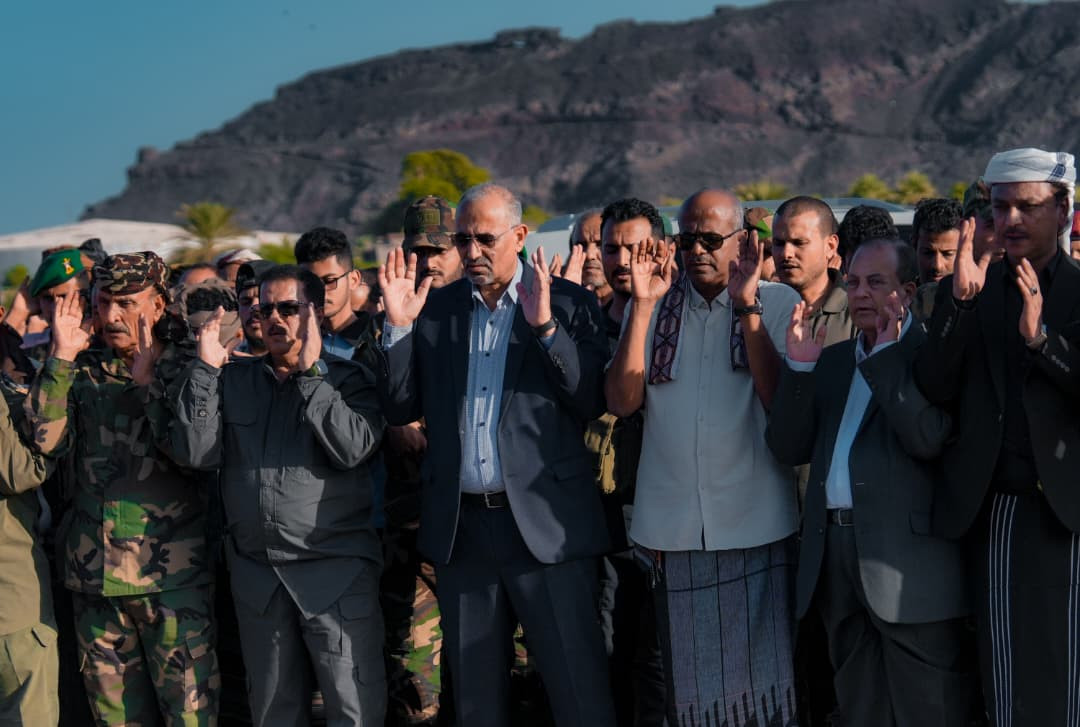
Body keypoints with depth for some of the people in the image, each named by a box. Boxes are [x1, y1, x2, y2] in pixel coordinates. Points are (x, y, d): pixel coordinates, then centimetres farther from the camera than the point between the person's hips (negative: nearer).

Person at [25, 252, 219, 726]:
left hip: (170, 573, -3)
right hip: (94, 572, 3)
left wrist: (147, 381, -14)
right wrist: (60, 358, -9)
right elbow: (47, 440, -5)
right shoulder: (83, 372, 10)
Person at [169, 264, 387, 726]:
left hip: (337, 573, -4)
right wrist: (206, 369, -6)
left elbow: (353, 447, -16)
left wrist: (311, 372, -14)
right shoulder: (233, 381, 10)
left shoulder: (348, 380, 1)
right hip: (257, 576, 4)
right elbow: (194, 453, -2)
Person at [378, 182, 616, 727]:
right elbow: (399, 410, 6)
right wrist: (398, 326, -6)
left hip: (545, 523, -3)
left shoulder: (567, 302, 1)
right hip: (461, 526, 4)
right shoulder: (435, 308, 9)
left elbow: (593, 402, -8)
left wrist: (546, 326, -19)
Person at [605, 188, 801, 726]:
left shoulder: (778, 303, 1)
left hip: (756, 526, -2)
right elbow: (622, 400, -3)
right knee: (690, 681, 10)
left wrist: (746, 306, -15)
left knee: (762, 676, 3)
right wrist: (643, 304, -8)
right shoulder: (652, 307, 8)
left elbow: (782, 400, -11)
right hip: (673, 531, 2)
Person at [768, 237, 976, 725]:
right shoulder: (832, 360, 18)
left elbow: (928, 438, -17)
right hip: (835, 551, 6)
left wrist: (886, 354, -13)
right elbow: (788, 448, 10)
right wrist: (801, 366, -2)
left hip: (906, 556, -6)